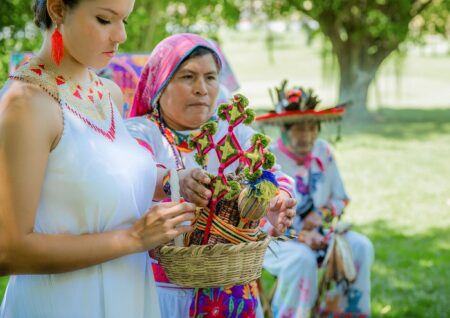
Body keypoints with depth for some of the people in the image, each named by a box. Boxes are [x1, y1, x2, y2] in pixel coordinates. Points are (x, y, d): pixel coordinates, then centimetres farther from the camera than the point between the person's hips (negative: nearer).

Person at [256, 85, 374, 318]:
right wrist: (300, 236, -25)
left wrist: (322, 214, -13)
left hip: (318, 232, 5)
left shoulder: (323, 152, 2)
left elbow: (341, 199, 10)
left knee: (360, 246, -17)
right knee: (302, 258, -36)